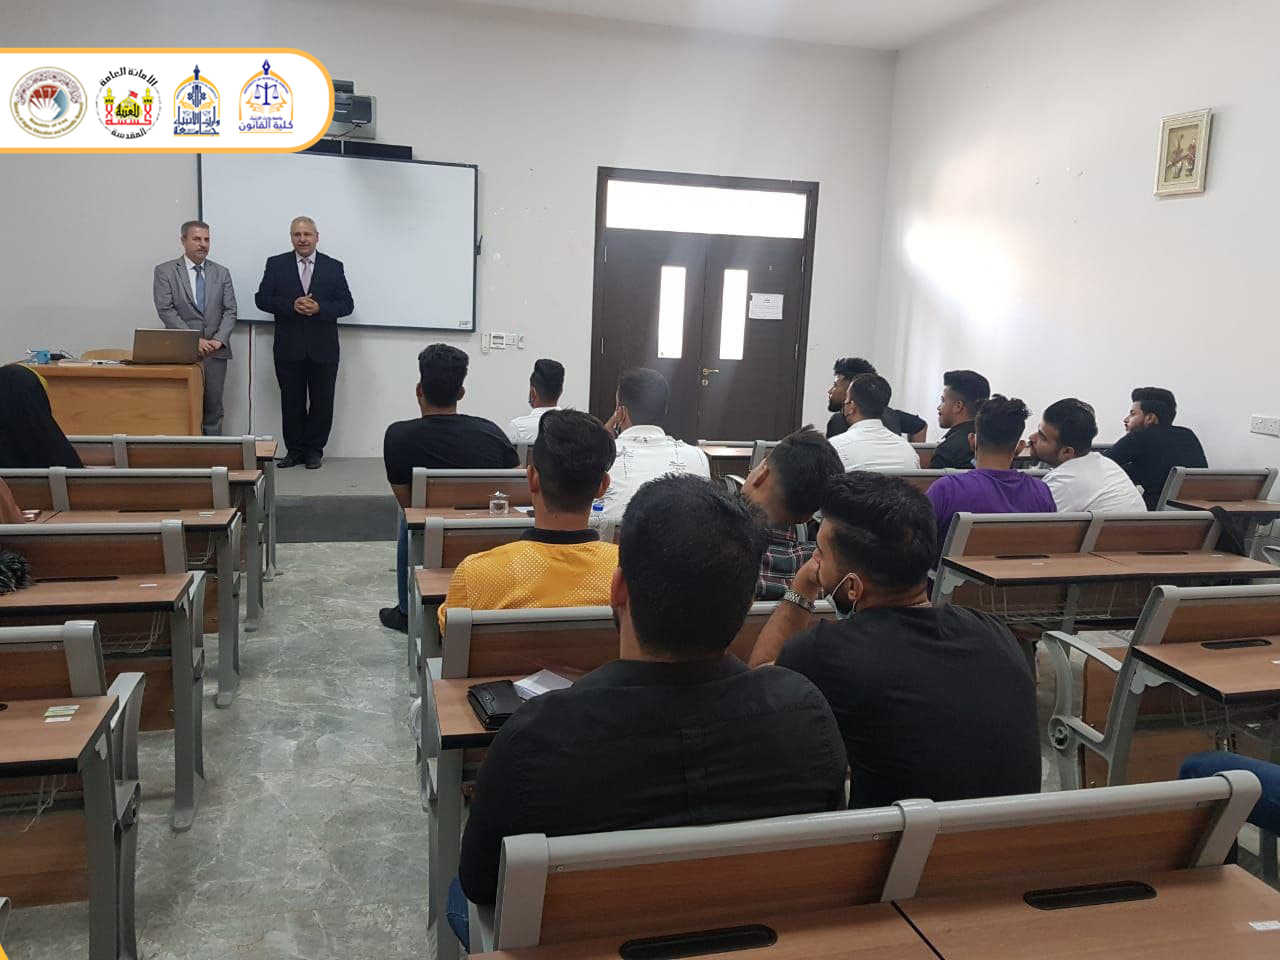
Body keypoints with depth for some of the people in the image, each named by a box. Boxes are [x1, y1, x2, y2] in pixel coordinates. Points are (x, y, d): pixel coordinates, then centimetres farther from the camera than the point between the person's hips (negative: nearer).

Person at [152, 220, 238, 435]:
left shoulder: (221, 272, 11)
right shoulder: (164, 271, 2)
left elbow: (230, 310, 6)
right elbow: (166, 310, -6)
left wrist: (219, 339, -10)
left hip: (216, 350, 3)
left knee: (214, 409, 5)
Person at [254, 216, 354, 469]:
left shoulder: (334, 267, 4)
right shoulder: (276, 264, 5)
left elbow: (347, 304, 0)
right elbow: (262, 299, -1)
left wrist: (320, 308, -17)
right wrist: (291, 305, -16)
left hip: (323, 349, 0)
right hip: (289, 348, 0)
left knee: (322, 402, 5)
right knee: (291, 401, 7)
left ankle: (314, 449, 17)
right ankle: (294, 449, 18)